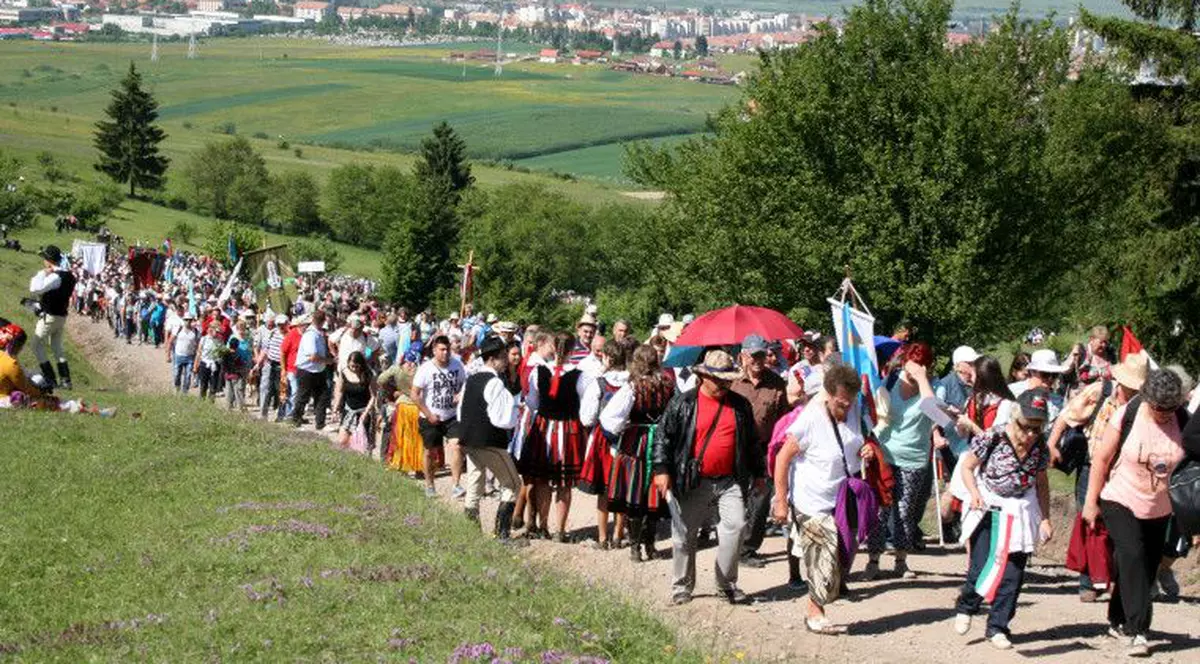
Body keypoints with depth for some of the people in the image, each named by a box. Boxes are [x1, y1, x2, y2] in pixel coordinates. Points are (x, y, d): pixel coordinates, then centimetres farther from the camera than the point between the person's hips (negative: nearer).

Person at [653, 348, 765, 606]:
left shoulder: (740, 405, 9)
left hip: (730, 482, 2)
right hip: (692, 483, -2)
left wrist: (758, 473, 21)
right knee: (684, 536, 5)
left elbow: (751, 442, 18)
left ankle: (727, 583, 1)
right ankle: (681, 586, 21)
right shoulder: (682, 403, -1)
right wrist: (662, 469, -9)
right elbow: (664, 437, -2)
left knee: (736, 526, -13)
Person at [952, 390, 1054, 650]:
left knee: (1013, 572, 1)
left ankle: (997, 627, 14)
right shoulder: (992, 438, -19)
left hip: (1019, 512, 4)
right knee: (982, 566, -11)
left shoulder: (1040, 447, -6)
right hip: (987, 509, -4)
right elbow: (967, 466, -7)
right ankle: (965, 607, 20)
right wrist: (974, 493, -24)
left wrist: (1045, 519, 6)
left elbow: (1041, 483, 8)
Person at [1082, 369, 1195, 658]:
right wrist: (1091, 502, -5)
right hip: (1121, 501, -4)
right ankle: (1136, 631, -19)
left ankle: (1118, 622, 28)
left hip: (1159, 507, 4)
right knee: (1132, 557, -19)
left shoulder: (1183, 421, -8)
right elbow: (1101, 458, -7)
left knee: (1147, 568, 9)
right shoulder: (1127, 416, -16)